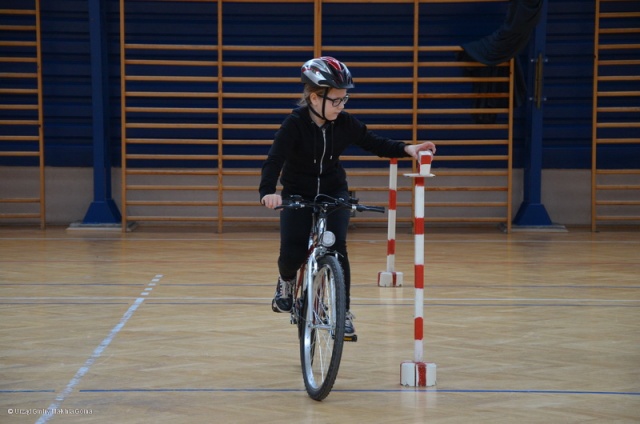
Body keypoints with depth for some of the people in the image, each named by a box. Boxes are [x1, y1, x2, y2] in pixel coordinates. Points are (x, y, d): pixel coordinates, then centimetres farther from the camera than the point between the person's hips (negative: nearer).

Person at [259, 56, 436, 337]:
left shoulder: (345, 123, -10)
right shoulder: (295, 124, -22)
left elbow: (375, 144, -1)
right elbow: (274, 159, -31)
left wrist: (407, 149, -19)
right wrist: (268, 192, -50)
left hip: (334, 192, 2)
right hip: (298, 194, -2)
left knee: (336, 247, -17)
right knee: (293, 253, -15)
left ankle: (344, 312, -7)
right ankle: (286, 281, 22)